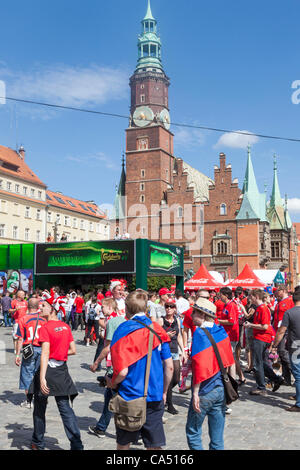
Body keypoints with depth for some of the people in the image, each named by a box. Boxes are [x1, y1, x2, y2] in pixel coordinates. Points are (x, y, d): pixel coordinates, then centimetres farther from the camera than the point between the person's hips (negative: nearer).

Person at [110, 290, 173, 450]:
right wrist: (164, 392, 15)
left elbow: (122, 371, -18)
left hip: (129, 396, -3)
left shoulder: (123, 330, -12)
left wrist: (112, 384, 2)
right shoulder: (157, 330, 1)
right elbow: (169, 367, 3)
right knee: (155, 445, 10)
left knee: (123, 444, 16)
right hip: (155, 398, 3)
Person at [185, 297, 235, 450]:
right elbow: (229, 360, 11)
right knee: (217, 437, 13)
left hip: (205, 392, -6)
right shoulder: (221, 331, 5)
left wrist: (195, 393, -15)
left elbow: (199, 365, -20)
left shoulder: (200, 333, -14)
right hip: (221, 390, 7)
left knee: (193, 432, 8)